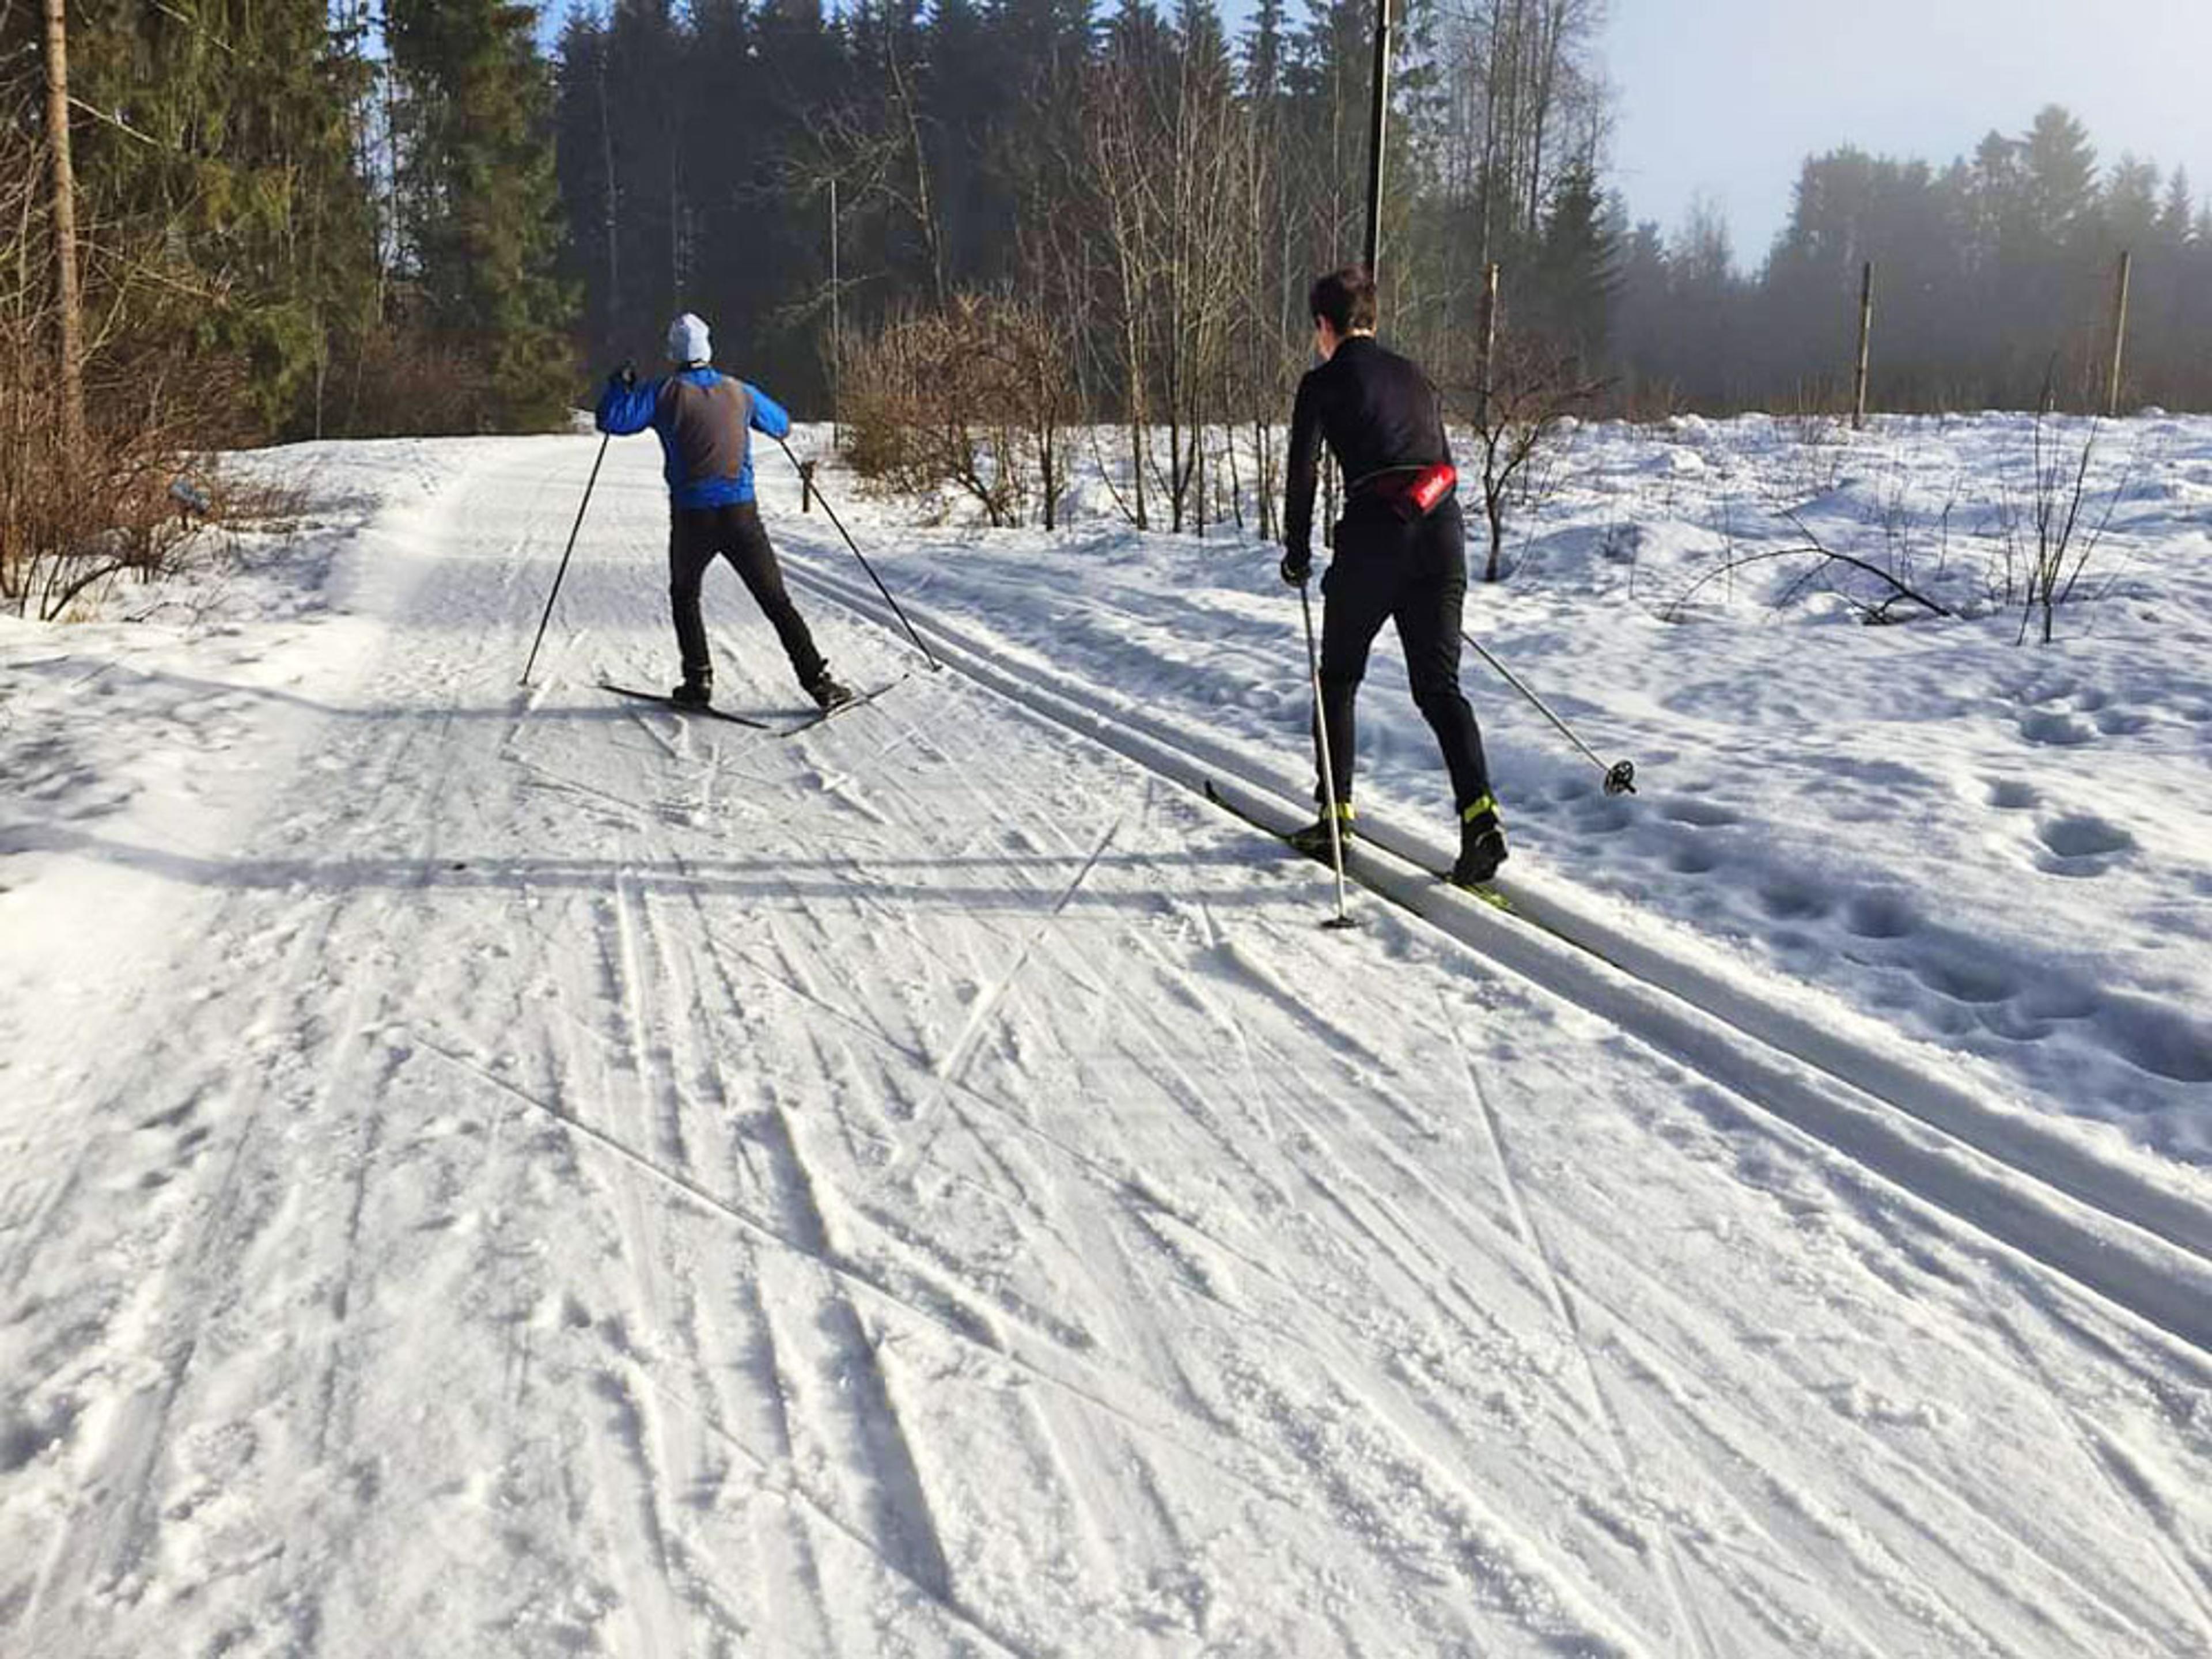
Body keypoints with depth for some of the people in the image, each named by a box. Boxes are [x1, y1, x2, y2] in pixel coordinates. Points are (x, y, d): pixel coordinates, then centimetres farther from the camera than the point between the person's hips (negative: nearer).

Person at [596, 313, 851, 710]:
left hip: (692, 516, -1)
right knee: (775, 600, 4)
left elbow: (611, 419, -1)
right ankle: (818, 682, -5)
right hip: (741, 513, 1)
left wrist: (620, 384, 17)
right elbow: (781, 424, 23)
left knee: (684, 596, 22)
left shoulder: (664, 393, -1)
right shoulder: (739, 392, 7)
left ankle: (698, 681, 13)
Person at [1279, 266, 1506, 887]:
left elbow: (1303, 473, -1)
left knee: (1338, 678, 14)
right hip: (1444, 533, 5)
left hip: (1376, 536, -5)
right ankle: (1479, 811, -14)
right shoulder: (1413, 376, 21)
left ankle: (1336, 814, 17)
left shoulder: (1323, 382, 4)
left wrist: (1298, 555, 9)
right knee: (1439, 684, 5)